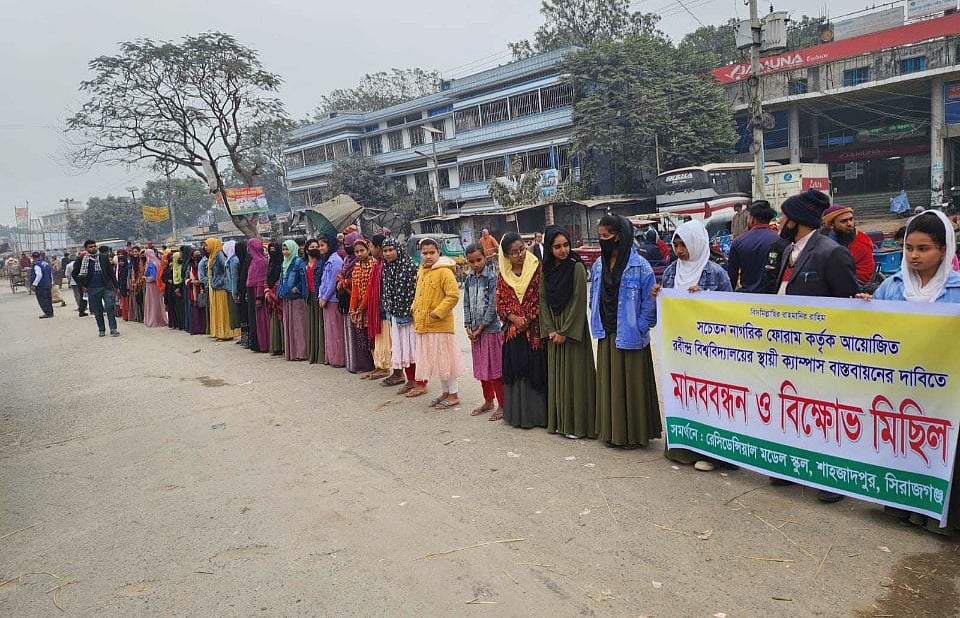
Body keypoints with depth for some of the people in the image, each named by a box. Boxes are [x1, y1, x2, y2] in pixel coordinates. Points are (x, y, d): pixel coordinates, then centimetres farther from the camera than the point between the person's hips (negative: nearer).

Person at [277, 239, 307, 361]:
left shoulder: (298, 262, -7)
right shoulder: (284, 263, 17)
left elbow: (304, 279, -12)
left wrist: (296, 289, -17)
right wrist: (280, 292, 12)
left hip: (296, 297, -8)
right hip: (286, 298, 8)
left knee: (298, 323, -6)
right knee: (288, 324, 9)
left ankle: (300, 352, -4)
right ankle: (290, 351, 14)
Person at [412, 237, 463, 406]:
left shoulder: (444, 272, -14)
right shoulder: (421, 271, 12)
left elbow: (453, 295, -20)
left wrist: (438, 312, -21)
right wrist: (415, 311, 11)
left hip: (440, 325, -8)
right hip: (424, 325, 8)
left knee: (445, 360, -2)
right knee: (434, 360, 15)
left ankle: (453, 395, 9)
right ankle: (444, 392, 26)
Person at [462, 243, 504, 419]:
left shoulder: (492, 277, -10)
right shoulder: (469, 280, 9)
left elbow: (493, 305, -14)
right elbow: (467, 305, 11)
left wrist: (480, 328, -12)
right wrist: (468, 328, 0)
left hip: (491, 329, -6)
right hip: (475, 331, 6)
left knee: (495, 367, -2)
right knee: (481, 368, 14)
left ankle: (502, 405, 8)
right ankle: (488, 401, 28)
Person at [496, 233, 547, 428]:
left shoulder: (537, 269, -4)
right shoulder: (503, 276, 6)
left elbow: (542, 299, -6)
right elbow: (500, 304, 7)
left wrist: (528, 319, -11)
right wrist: (514, 318, -10)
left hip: (534, 330, -3)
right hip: (513, 331, 3)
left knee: (536, 370, 0)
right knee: (516, 371, 7)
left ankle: (538, 413, 9)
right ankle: (519, 414, 17)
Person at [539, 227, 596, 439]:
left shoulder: (577, 267, -9)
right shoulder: (546, 269, 6)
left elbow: (579, 301, -13)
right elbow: (543, 300, 5)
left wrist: (565, 331, -14)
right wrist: (550, 330, -5)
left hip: (573, 329, -5)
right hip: (553, 329, 5)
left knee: (574, 373, -1)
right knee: (556, 374, 10)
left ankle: (576, 423, 6)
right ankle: (559, 421, 19)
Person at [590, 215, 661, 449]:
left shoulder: (640, 266, -12)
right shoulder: (598, 265, 7)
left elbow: (650, 302, -11)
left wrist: (640, 329, -11)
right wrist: (598, 324, 10)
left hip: (629, 335, -6)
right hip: (606, 335, 6)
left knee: (631, 383, 3)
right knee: (608, 382, 12)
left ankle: (634, 433, 15)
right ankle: (611, 430, 24)